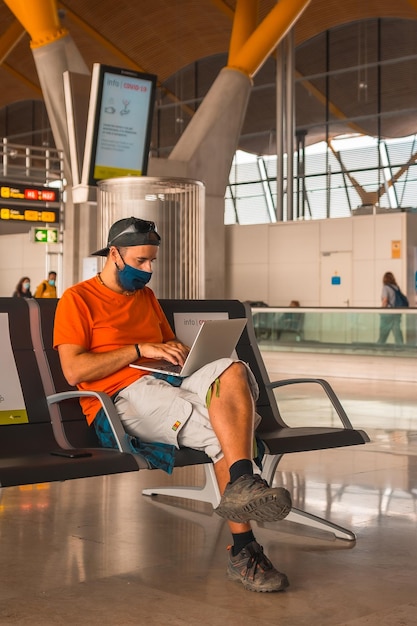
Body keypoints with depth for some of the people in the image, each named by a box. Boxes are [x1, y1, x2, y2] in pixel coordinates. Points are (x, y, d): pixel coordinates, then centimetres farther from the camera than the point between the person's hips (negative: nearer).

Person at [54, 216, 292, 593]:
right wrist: (140, 350, -12)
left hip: (170, 382, 6)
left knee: (231, 370, -29)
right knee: (222, 431, -31)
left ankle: (241, 487, -41)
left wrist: (178, 351, 6)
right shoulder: (78, 299, 5)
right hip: (122, 396, -6)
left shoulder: (146, 297, 28)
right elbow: (74, 370, -7)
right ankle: (245, 551, -34)